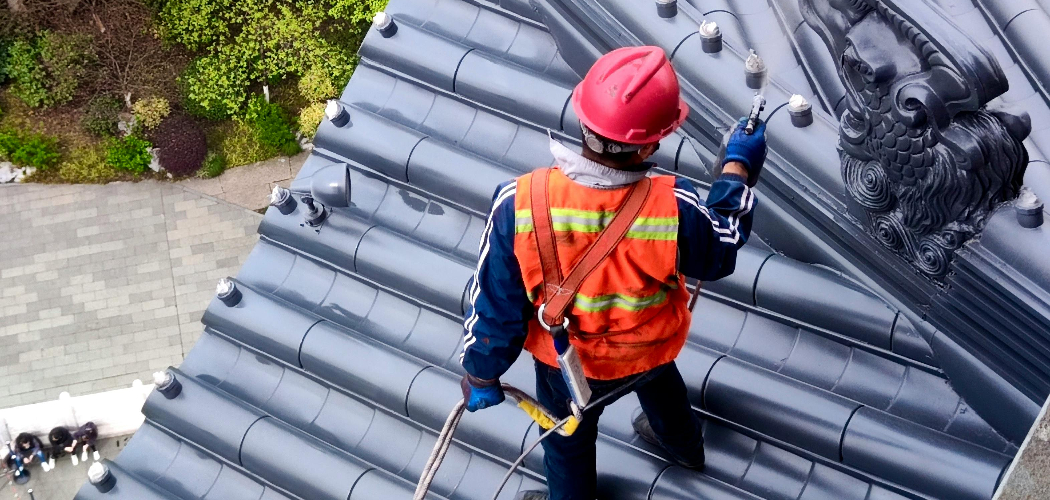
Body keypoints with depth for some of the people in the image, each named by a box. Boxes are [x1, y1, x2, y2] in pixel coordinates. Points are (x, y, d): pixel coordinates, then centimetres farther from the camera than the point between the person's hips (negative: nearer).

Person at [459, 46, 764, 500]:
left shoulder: (520, 206, -38)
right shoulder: (675, 208, -38)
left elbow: (495, 306, -23)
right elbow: (721, 251, -13)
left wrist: (481, 374, -3)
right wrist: (738, 168, -1)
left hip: (568, 361, -1)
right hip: (651, 348, 2)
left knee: (568, 438, 31)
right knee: (658, 381, 39)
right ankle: (681, 443, 71)